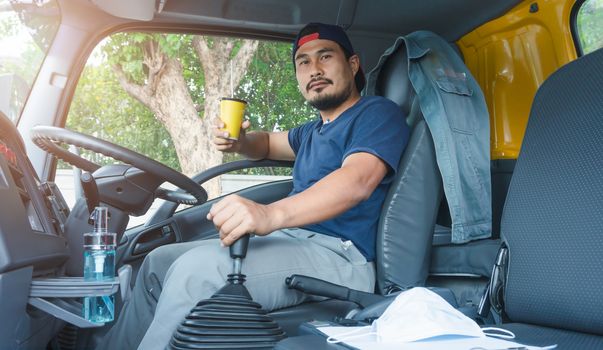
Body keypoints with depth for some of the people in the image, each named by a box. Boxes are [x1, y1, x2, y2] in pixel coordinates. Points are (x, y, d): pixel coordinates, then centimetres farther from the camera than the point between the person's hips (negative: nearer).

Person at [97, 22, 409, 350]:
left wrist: (271, 214, -42)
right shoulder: (315, 130, 24)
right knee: (159, 262, 9)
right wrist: (240, 142, 13)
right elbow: (269, 142, 40)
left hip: (337, 254, -9)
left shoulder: (377, 113, -4)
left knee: (196, 269, -30)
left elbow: (357, 180, -24)